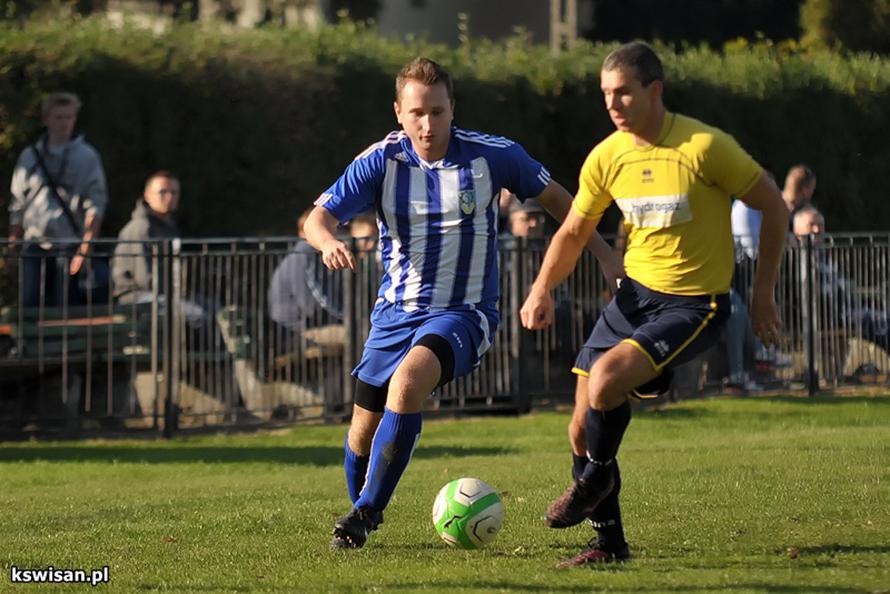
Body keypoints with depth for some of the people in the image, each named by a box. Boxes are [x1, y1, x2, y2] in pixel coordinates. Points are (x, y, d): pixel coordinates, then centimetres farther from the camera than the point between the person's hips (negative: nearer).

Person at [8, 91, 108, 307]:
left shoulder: (87, 157, 3)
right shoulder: (29, 157, 11)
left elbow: (96, 205, -3)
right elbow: (17, 206, 15)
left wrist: (85, 249, -11)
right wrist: (12, 247, 11)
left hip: (69, 247, -2)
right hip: (34, 247, 2)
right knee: (29, 306, -6)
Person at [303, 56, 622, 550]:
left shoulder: (492, 155, -10)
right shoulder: (381, 161, -8)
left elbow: (555, 198, 5)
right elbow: (318, 217, -12)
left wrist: (606, 257, 4)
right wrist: (329, 242, -36)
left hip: (462, 311, -3)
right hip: (395, 310, 3)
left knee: (407, 381, -31)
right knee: (363, 429, 7)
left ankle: (366, 512, -22)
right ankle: (361, 506, 39)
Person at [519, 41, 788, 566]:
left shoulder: (705, 147, -17)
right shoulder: (606, 157, -1)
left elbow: (774, 207, -7)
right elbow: (573, 233, 12)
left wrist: (764, 295, -5)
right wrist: (543, 289, -6)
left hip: (695, 304, -6)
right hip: (635, 292, 6)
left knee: (605, 378, -28)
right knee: (583, 428, 1)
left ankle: (596, 477, 2)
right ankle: (610, 542, 19)